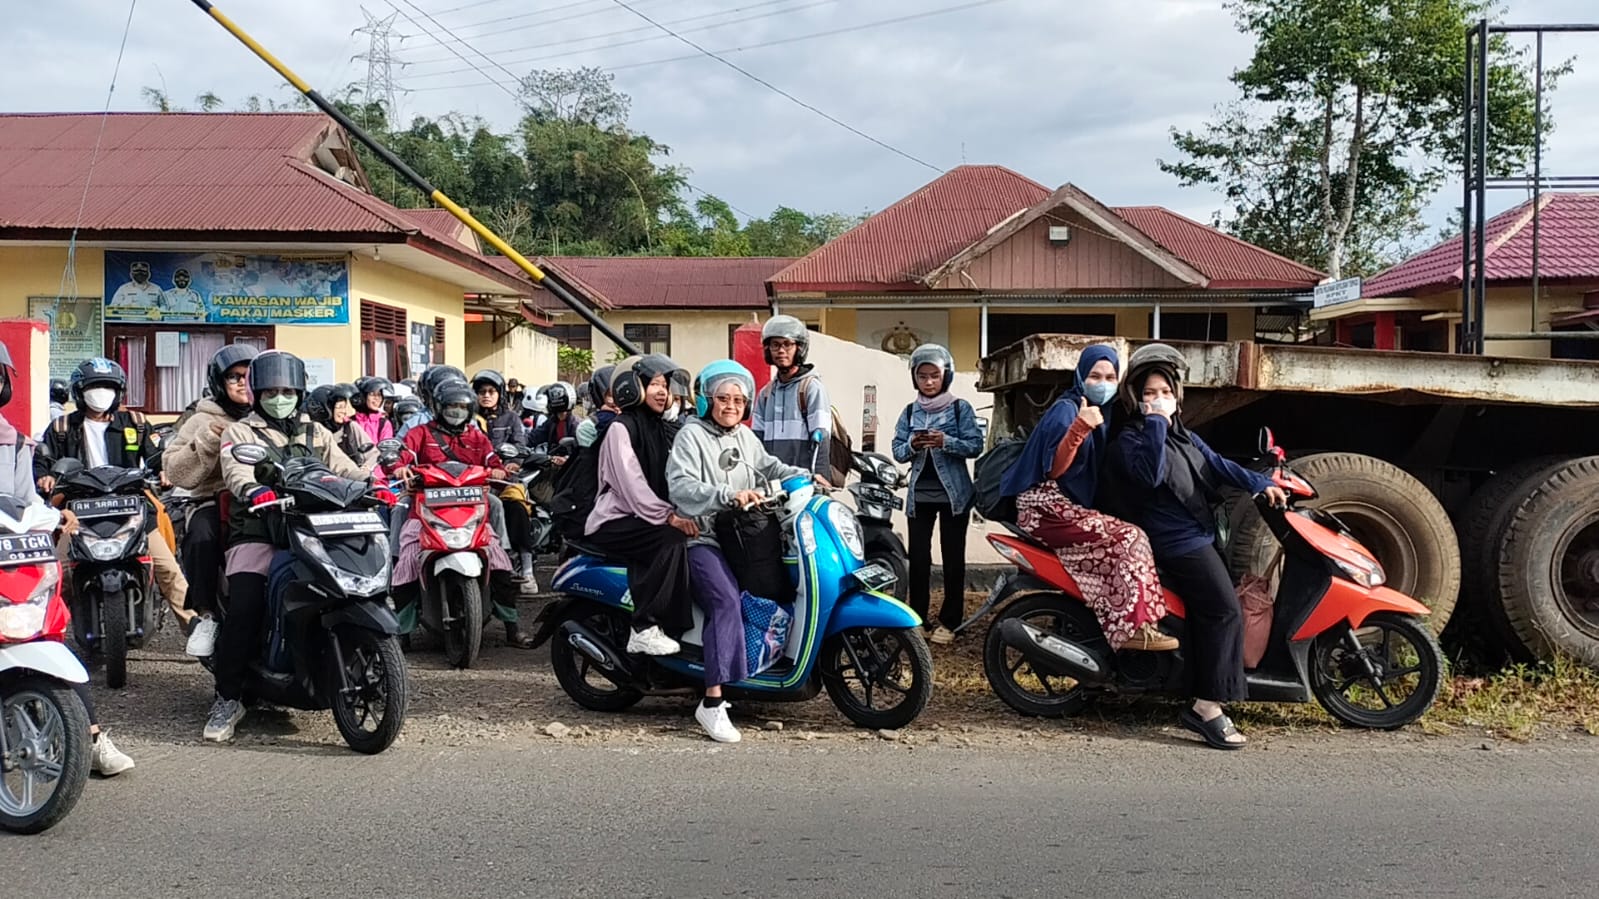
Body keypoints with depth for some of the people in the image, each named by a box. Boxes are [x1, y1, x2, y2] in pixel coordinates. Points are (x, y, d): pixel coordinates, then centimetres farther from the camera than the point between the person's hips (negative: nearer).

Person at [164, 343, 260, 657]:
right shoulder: (204, 421, 14)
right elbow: (176, 471, 2)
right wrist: (207, 440, -10)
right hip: (216, 502, -1)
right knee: (201, 535, -35)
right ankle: (206, 615, -17)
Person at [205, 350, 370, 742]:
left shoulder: (315, 434, 26)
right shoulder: (239, 432, 14)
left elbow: (345, 469, 13)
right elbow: (236, 471, -7)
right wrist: (255, 490, -31)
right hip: (258, 536, -3)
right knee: (245, 607, -24)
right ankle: (228, 698, -12)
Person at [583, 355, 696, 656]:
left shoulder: (661, 430, 18)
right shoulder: (621, 428, -7)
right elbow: (631, 483, -19)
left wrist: (685, 512, -9)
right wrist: (669, 516, -29)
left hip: (644, 520, 7)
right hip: (612, 523, -7)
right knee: (672, 539, -30)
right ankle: (644, 628, -27)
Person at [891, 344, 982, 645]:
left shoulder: (961, 408, -2)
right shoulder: (910, 412, 8)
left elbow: (975, 446, -8)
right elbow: (897, 451, 5)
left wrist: (946, 442, -23)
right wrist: (912, 445, -16)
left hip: (953, 494, -3)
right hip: (919, 494, 3)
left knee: (953, 558, 2)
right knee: (918, 557, 2)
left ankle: (949, 622, 8)